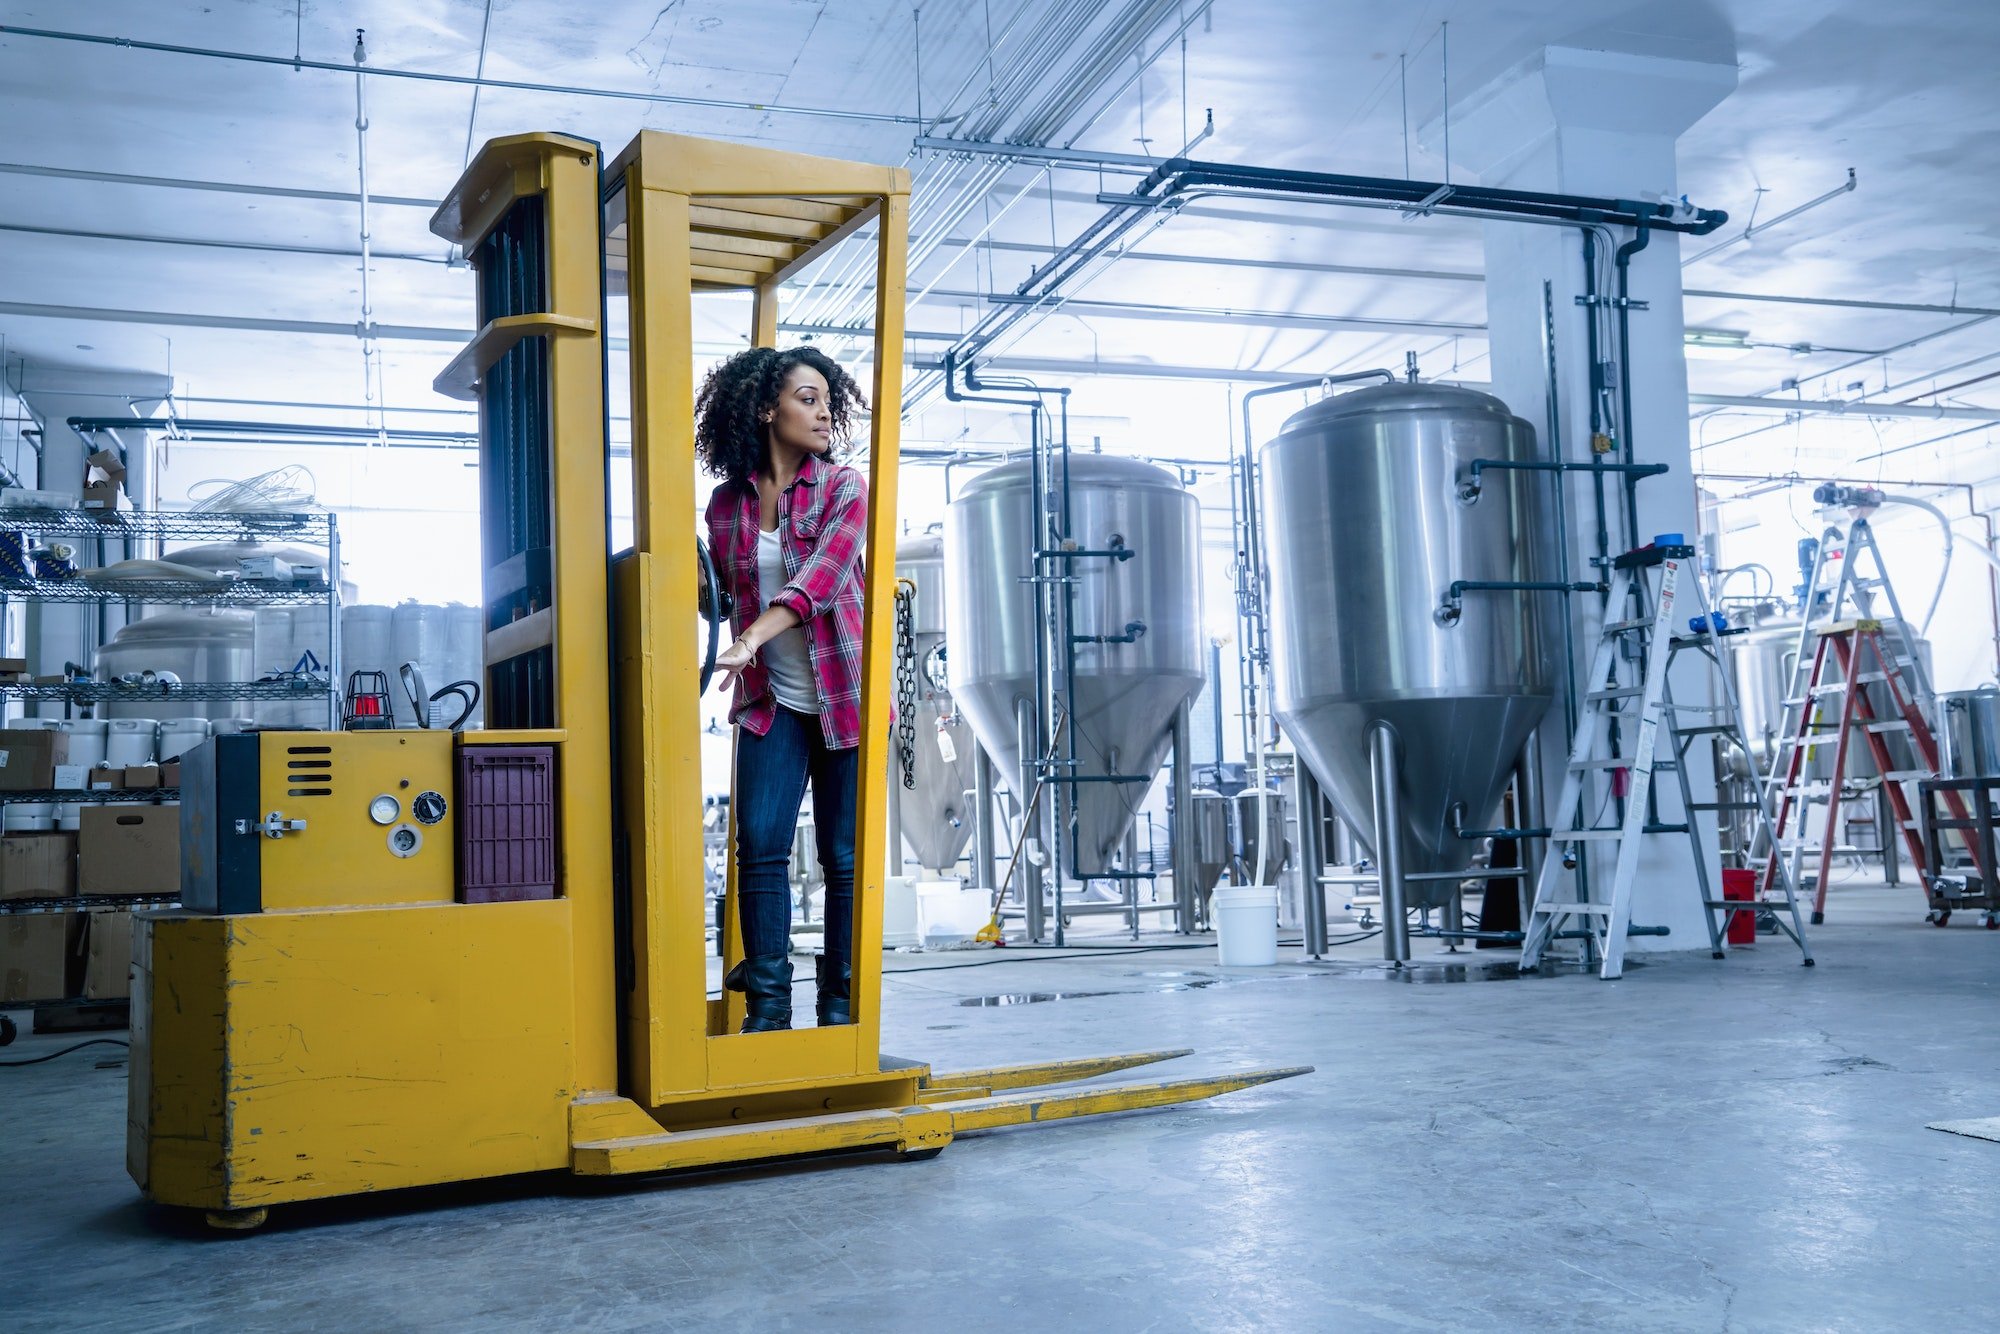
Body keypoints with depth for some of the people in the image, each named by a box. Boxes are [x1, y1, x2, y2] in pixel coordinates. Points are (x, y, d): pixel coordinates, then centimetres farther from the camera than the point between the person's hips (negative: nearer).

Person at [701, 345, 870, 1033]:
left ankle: (840, 1005, 11)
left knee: (845, 856, 1)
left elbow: (820, 577, -20)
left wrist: (749, 641, -34)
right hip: (771, 700, 2)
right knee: (759, 844, -6)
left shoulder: (844, 488, -4)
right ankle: (768, 1001, 3)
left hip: (843, 697, -2)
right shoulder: (727, 502, 5)